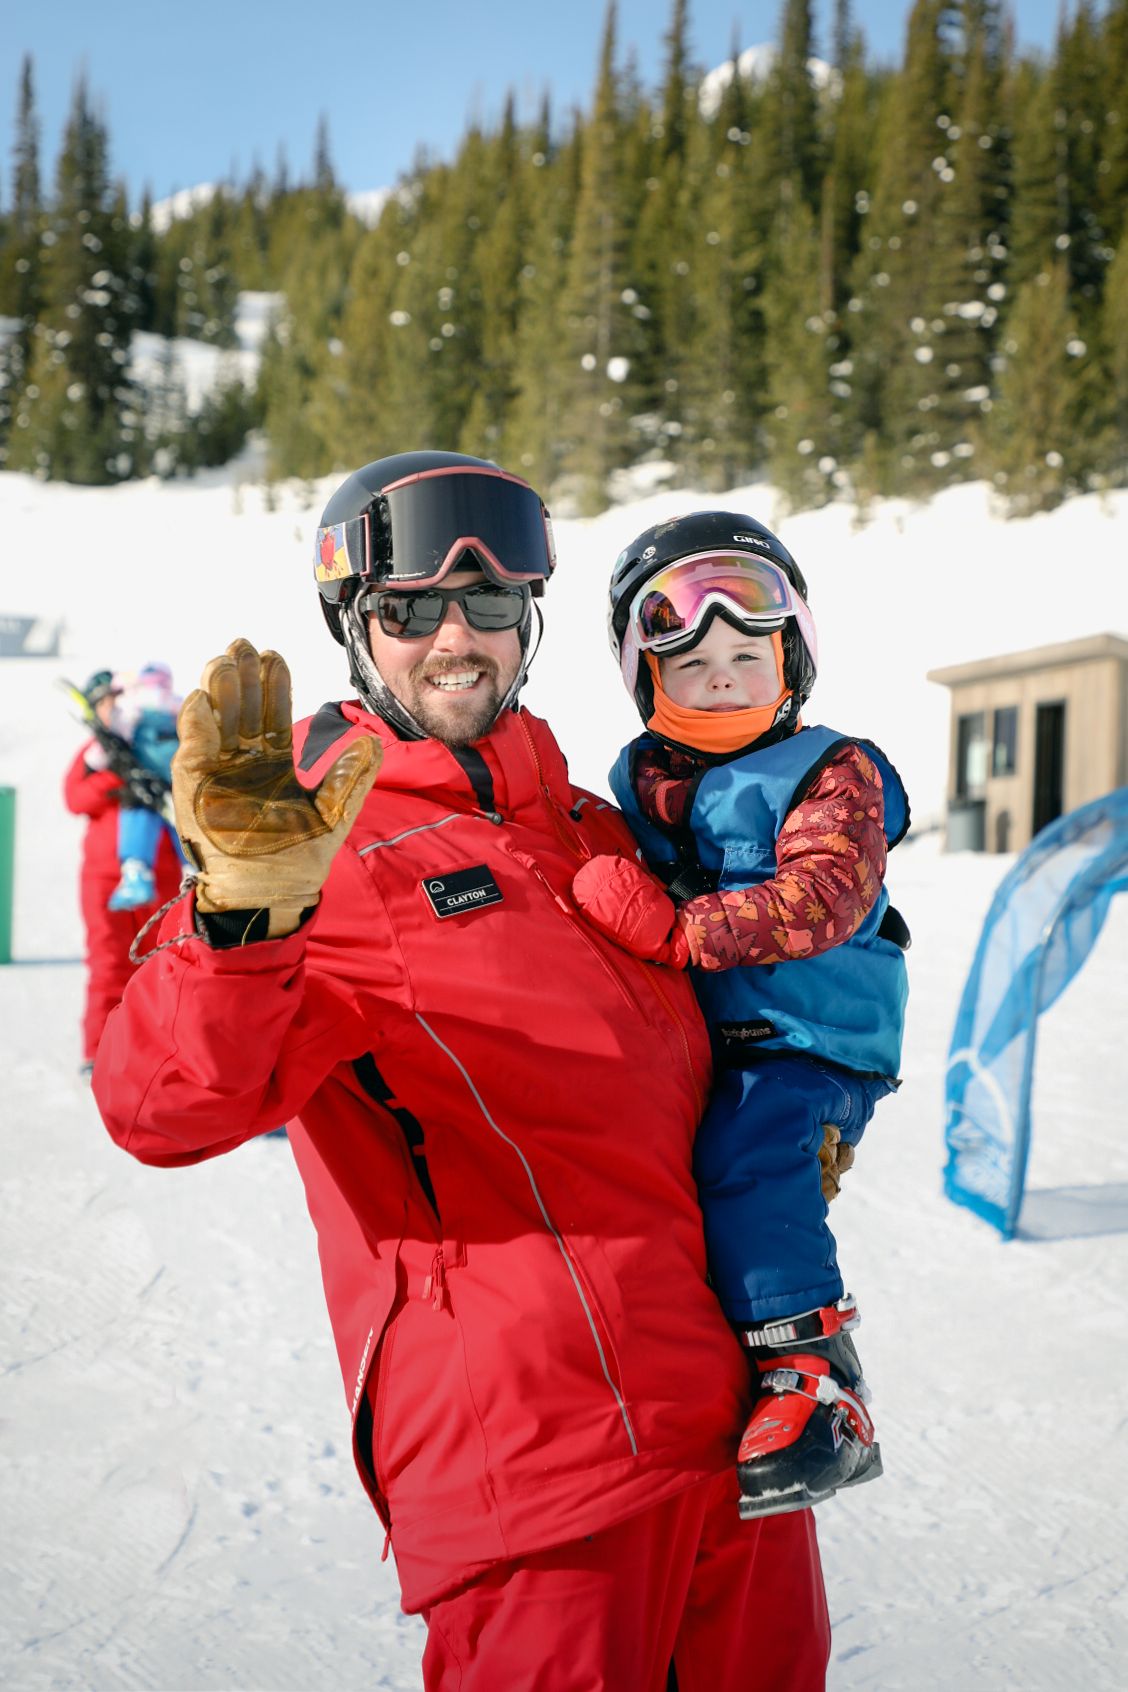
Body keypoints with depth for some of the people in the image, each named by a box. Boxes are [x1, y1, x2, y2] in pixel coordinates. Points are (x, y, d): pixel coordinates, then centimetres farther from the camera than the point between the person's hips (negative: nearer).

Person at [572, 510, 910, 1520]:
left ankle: (815, 1381, -24)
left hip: (804, 1048, -6)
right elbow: (609, 908, 28)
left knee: (744, 1155, -30)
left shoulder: (830, 774, -3)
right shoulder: (636, 783, 15)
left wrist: (683, 932, -27)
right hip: (676, 1048, 7)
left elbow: (818, 898, -20)